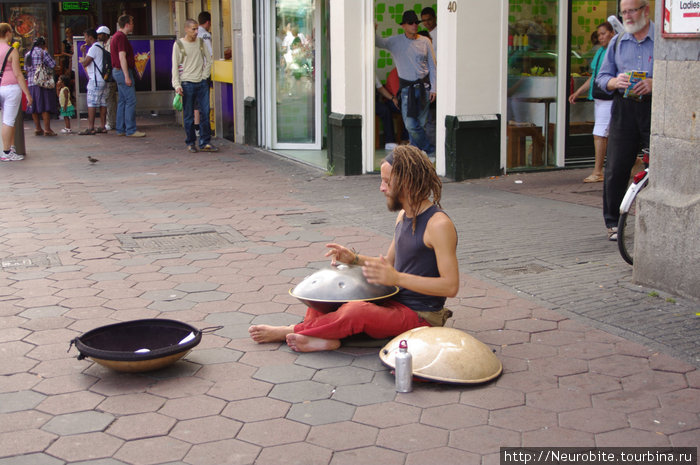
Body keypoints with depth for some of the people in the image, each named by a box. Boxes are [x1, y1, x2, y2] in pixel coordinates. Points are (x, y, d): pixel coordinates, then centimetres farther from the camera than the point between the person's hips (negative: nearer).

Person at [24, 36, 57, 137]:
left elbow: (26, 69, 17)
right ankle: (47, 129, -10)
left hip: (31, 83, 6)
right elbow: (52, 65, -8)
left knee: (34, 107, 9)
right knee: (45, 106, -7)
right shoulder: (43, 53, -7)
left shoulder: (27, 54, 13)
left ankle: (38, 128, 15)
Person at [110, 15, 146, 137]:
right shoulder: (121, 37, -15)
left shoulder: (116, 36, 17)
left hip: (117, 71, 11)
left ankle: (120, 129, 14)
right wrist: (127, 76, -22)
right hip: (123, 71, -11)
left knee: (122, 101, 12)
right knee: (131, 101, -9)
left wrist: (134, 58, 28)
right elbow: (122, 58, -20)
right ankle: (131, 130, -9)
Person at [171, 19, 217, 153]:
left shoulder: (201, 42, 9)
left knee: (205, 112, -2)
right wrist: (177, 85, -11)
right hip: (187, 84, -3)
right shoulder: (179, 44, -1)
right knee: (189, 115, 1)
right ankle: (190, 143, 11)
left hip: (202, 83, 3)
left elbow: (208, 60, 15)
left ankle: (205, 143, 4)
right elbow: (175, 66, -2)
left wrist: (205, 75, 3)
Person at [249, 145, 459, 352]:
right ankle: (322, 336, -20)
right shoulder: (403, 215, 11)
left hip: (419, 316, -9)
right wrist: (354, 259, 4)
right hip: (393, 301, 9)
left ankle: (290, 331, -14)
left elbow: (451, 286, -22)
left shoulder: (438, 224, -18)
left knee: (356, 312, -32)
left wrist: (396, 278, -28)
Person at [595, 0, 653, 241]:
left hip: (654, 108, -3)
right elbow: (602, 77, 14)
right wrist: (616, 82, -8)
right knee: (616, 168, 1)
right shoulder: (617, 42, 15)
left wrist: (654, 84, -18)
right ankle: (612, 223, 13)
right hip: (624, 109, 3)